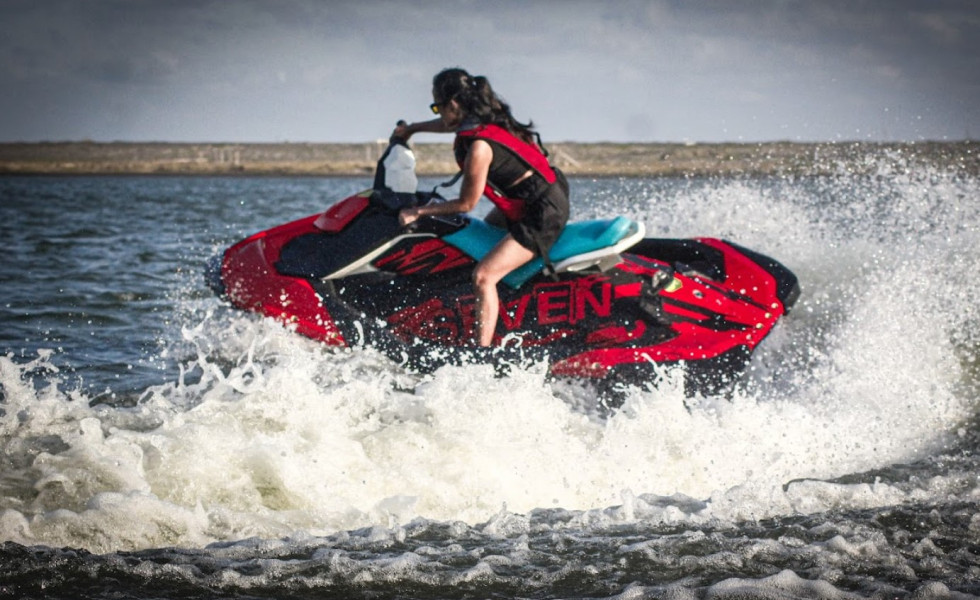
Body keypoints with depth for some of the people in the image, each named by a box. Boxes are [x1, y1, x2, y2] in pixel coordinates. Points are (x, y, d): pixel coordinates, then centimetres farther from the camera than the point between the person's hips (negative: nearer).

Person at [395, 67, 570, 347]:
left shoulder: (479, 147, -26)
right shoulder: (484, 117, 0)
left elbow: (466, 204, -15)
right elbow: (452, 125, 25)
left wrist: (417, 212, -6)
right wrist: (413, 128, 38)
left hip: (543, 216, -11)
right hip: (551, 193, 11)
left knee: (483, 276, -17)